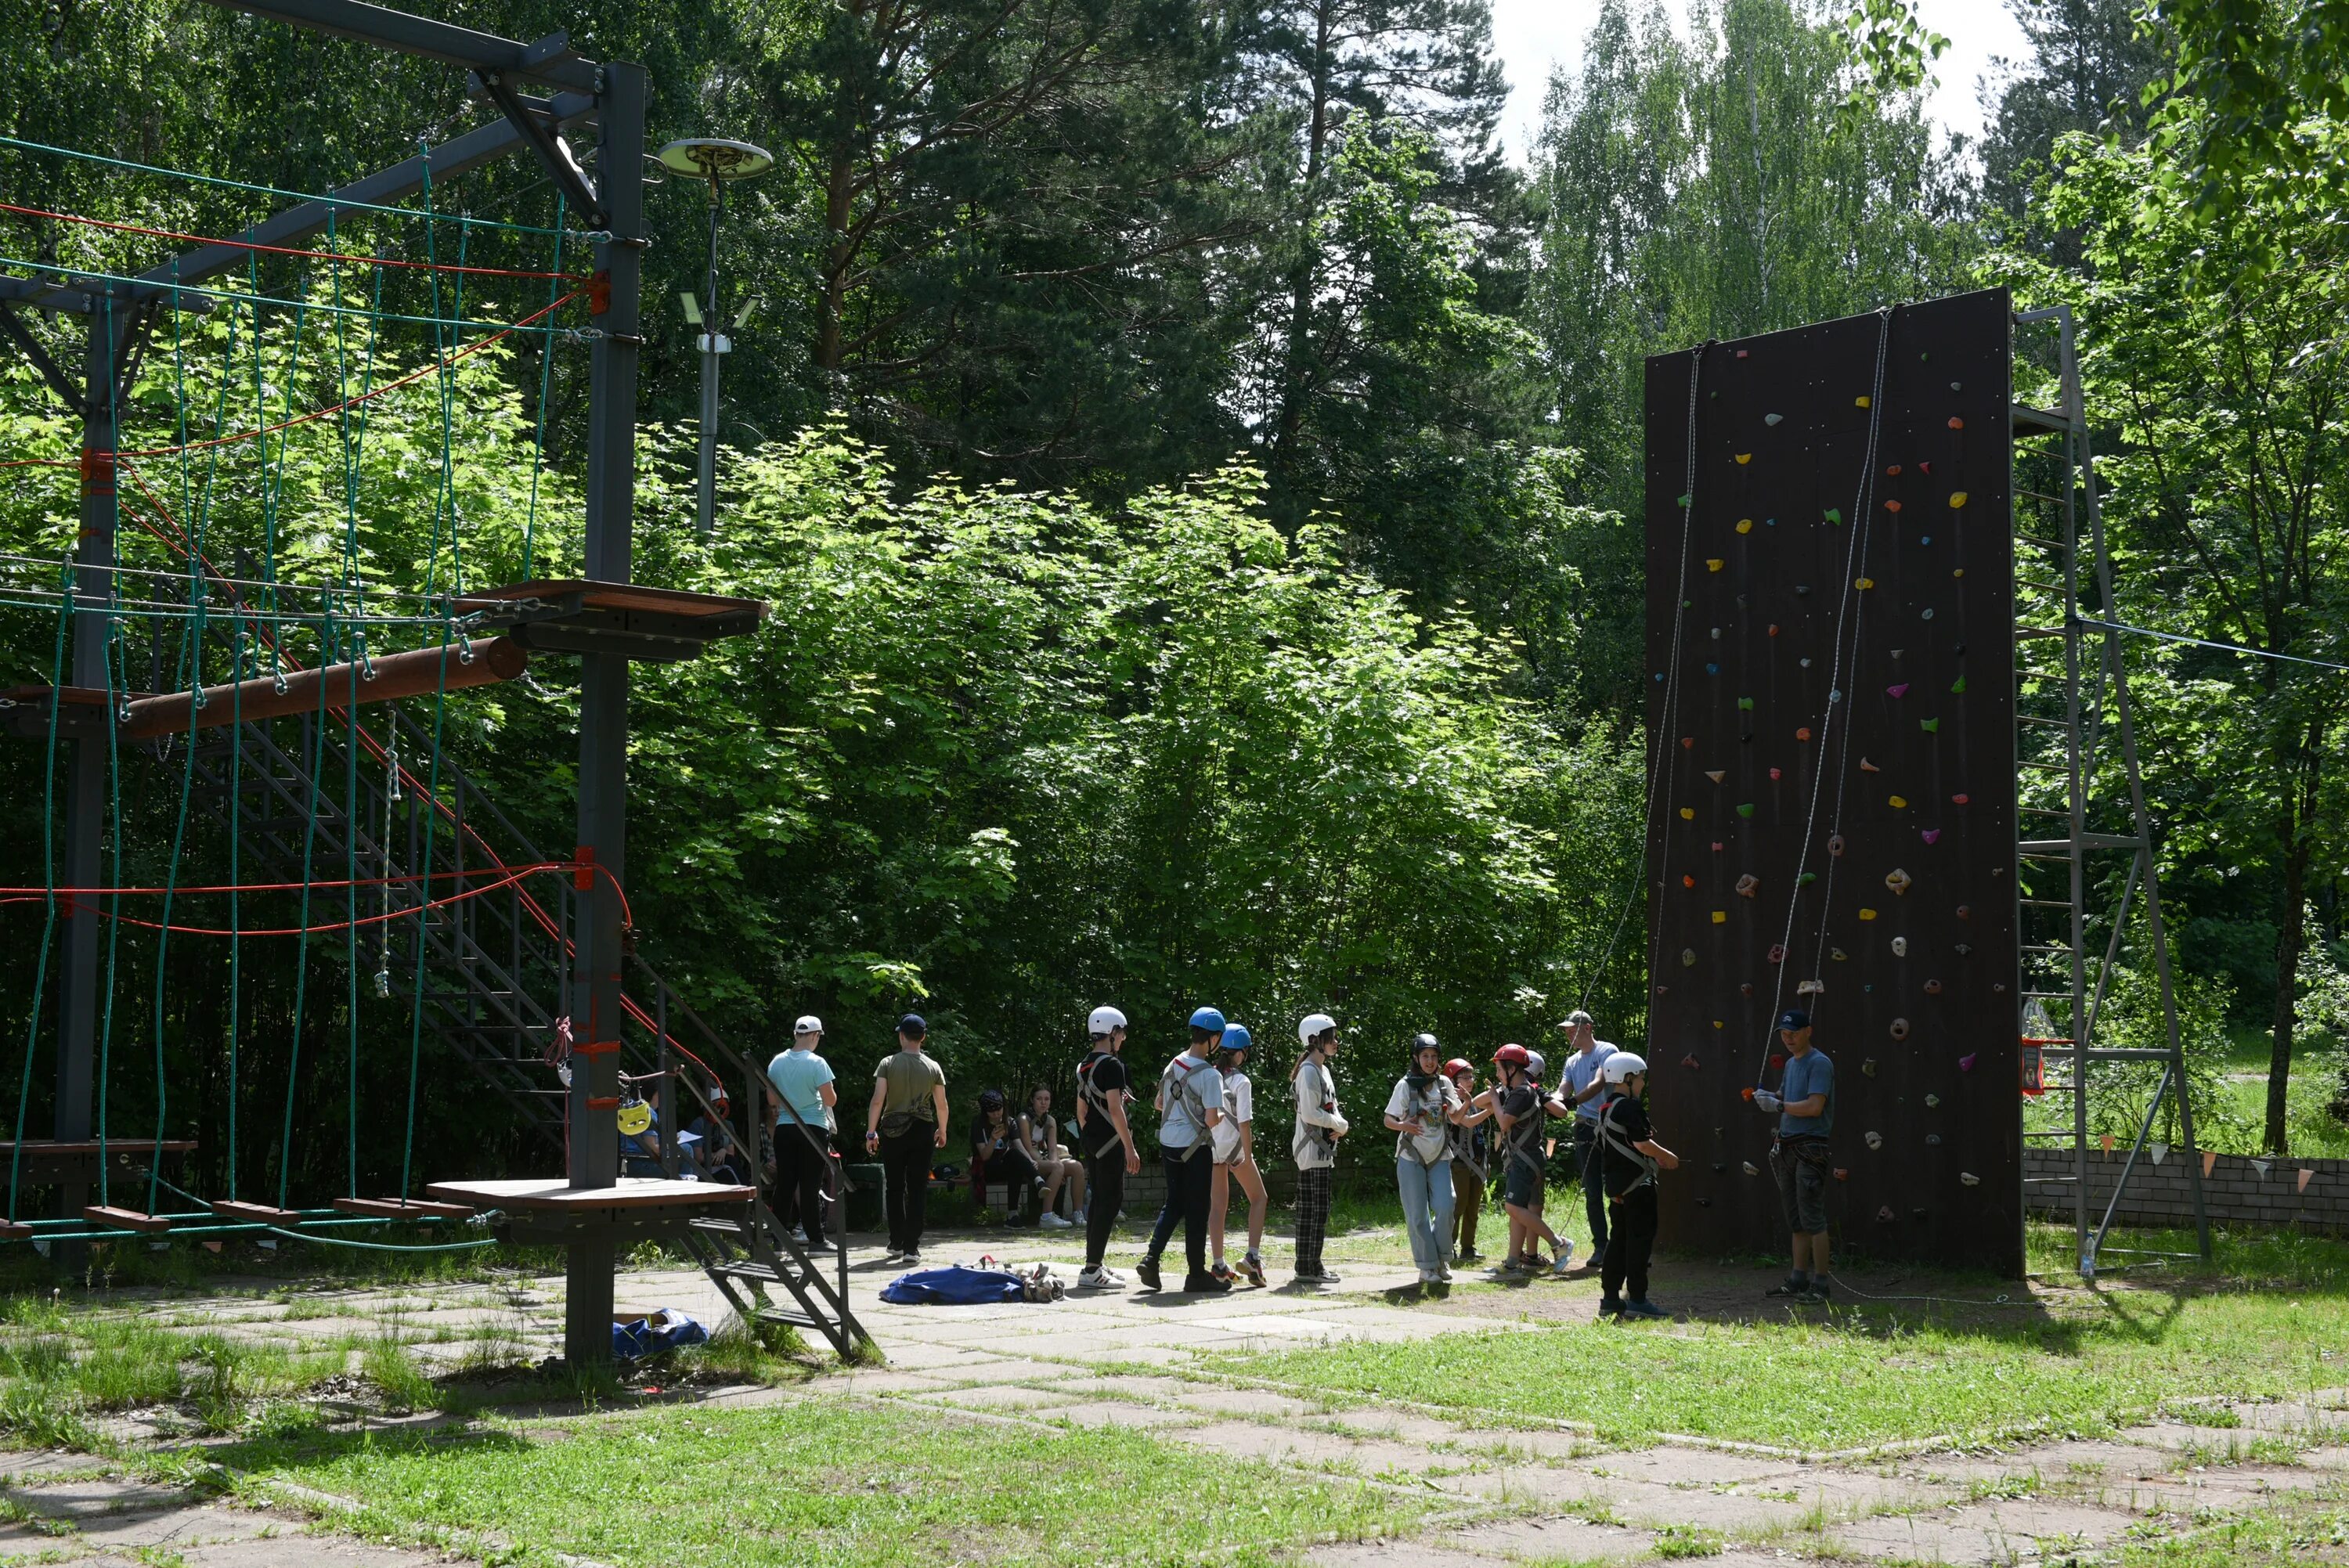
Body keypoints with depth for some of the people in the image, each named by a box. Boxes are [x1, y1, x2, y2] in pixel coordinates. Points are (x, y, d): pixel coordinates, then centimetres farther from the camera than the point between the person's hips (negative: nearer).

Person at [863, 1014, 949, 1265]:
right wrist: (942, 1131, 19)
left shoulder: (888, 1064, -4)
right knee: (917, 1190, 2)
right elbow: (941, 1105, 4)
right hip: (922, 1131, 0)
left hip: (892, 1131, 0)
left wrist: (871, 1133, -3)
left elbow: (877, 1100, -9)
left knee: (894, 1188, 11)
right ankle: (912, 1249, -2)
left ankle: (896, 1245, 15)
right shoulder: (933, 1067, 1)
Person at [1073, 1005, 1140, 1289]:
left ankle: (1096, 1263, 21)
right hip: (1110, 1141, -9)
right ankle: (1092, 1271, -12)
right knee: (1111, 1200, -8)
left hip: (1091, 1141, 9)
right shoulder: (1111, 1065, -13)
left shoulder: (1084, 1066, 15)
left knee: (1100, 1199, 15)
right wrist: (1130, 1148, -19)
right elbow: (1114, 1109, -19)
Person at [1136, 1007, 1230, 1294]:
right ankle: (1197, 1274, 11)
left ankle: (1151, 1258, 0)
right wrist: (1220, 1116, 1)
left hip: (1168, 1143, 6)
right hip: (1195, 1148, -6)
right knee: (1196, 1210, 3)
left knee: (1173, 1204, 16)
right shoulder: (1210, 1075, -17)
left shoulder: (1173, 1066, 6)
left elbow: (1159, 1104, 17)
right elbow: (1211, 1120, -20)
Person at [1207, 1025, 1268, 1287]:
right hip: (1235, 1147, -4)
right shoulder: (1241, 1082, -14)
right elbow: (1244, 1123, -18)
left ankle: (1219, 1266, 8)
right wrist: (1248, 1157, -14)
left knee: (1217, 1204, 10)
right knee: (1258, 1198, 13)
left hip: (1211, 1147, 5)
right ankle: (1252, 1257, 2)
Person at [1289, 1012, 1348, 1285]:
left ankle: (1308, 1266, 15)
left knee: (1310, 1211, 11)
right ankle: (1309, 1268, -8)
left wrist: (1339, 1125, 1)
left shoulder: (1322, 1070, 18)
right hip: (1312, 1148, -10)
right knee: (1317, 1211, -9)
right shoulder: (1309, 1071, -14)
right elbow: (1310, 1113, -21)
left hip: (1322, 1148, 10)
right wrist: (1340, 1124, -9)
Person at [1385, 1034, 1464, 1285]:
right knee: (1418, 1215, -3)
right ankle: (1427, 1267, 6)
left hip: (1439, 1156, 3)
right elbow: (1389, 1120, -4)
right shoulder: (1406, 1085, -7)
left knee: (1444, 1208, -10)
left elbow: (1454, 1116, 14)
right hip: (1411, 1157, -3)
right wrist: (1404, 1126, -26)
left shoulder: (1444, 1083, 4)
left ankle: (1442, 1259, 9)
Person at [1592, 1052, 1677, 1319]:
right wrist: (1668, 1157, -5)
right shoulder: (1630, 1108, -15)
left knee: (1619, 1238, 12)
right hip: (1637, 1182, -9)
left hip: (1614, 1182, 9)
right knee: (1640, 1237, -5)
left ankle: (1610, 1298, 14)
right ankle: (1637, 1299, -6)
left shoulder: (1606, 1109, 15)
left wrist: (1657, 1158, 22)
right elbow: (1642, 1143, -20)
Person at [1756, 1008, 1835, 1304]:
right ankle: (1798, 1280, 20)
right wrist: (1765, 1097, 4)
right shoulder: (1791, 1064, 16)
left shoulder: (1819, 1063, -12)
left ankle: (1820, 1285, -6)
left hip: (1809, 1149, -9)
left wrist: (1778, 1105, -13)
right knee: (1796, 1221, 14)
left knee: (1813, 1219, -8)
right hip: (1787, 1147, 9)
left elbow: (1814, 1106, -21)